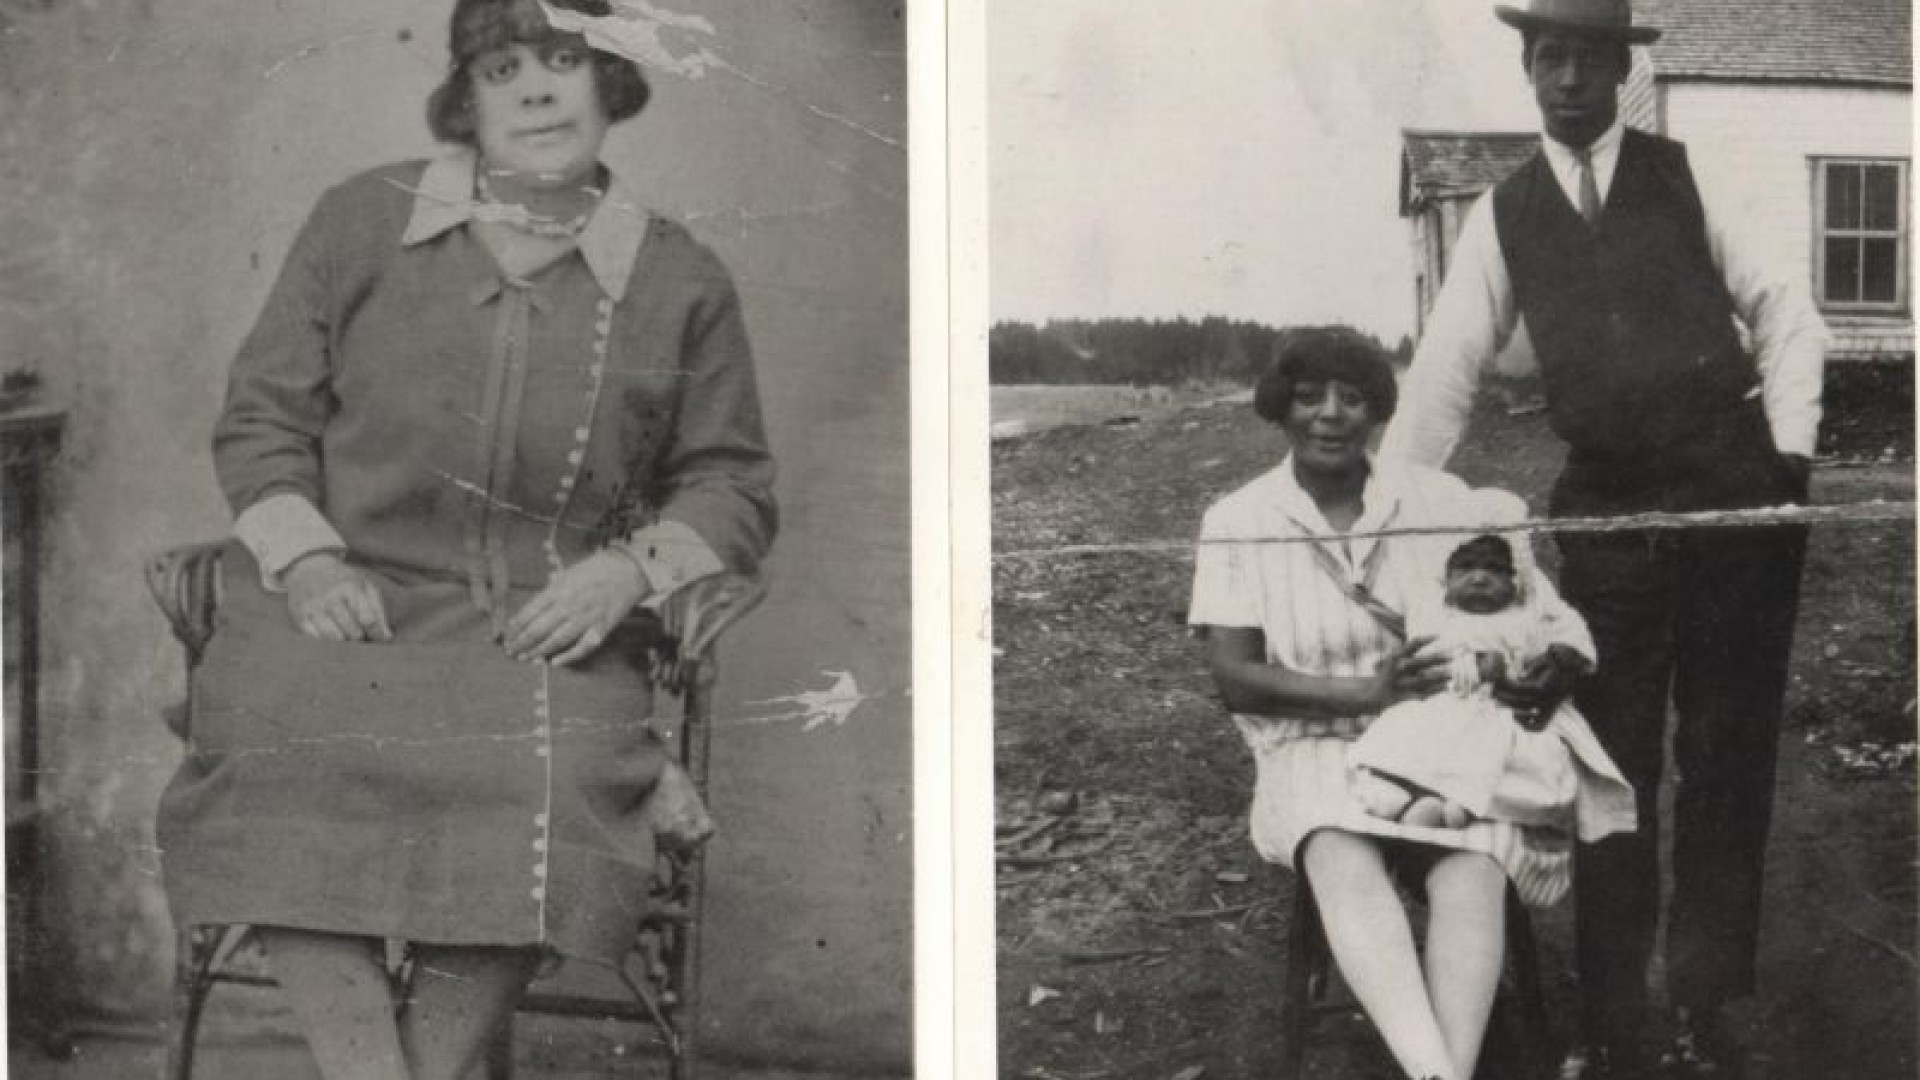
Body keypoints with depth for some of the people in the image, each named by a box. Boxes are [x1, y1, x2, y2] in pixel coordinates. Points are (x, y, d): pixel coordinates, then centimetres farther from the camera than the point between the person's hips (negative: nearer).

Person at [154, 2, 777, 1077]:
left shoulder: (681, 282, 8)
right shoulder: (361, 222, 8)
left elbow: (733, 485, 14)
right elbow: (261, 417, 12)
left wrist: (633, 567, -6)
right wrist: (305, 558, -5)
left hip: (546, 626, 0)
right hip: (346, 603, 0)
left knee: (556, 768, -34)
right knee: (278, 736, -33)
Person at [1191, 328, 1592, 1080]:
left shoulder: (1439, 499, 5)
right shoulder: (1236, 523, 1)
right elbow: (1235, 679, -4)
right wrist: (1366, 693, -15)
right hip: (1315, 747, -2)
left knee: (1474, 866, -31)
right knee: (1341, 857, -36)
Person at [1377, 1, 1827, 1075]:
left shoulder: (1685, 178, 4)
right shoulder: (1504, 214, 8)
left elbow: (1784, 311, 4)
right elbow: (1446, 371, 8)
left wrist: (1790, 448, -7)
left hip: (1733, 490, -1)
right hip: (1605, 505, 1)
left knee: (1726, 757, 5)